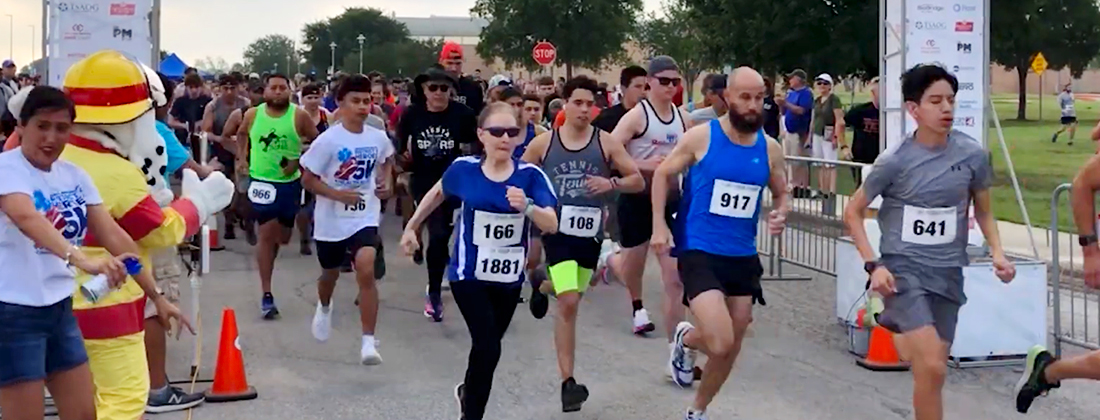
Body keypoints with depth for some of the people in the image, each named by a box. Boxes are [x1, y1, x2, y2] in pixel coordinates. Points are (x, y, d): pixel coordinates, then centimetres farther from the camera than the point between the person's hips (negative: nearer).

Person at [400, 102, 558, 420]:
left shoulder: (530, 176, -13)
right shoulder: (464, 169, -10)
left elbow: (552, 225, -21)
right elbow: (437, 193, 11)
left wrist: (527, 207, -39)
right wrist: (412, 227, 18)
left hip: (509, 278, 2)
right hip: (469, 275, -2)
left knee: (486, 345, 19)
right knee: (488, 347, -17)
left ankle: (468, 392, 50)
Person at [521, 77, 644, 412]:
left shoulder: (606, 142, -1)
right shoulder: (543, 143, -1)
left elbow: (638, 181, 0)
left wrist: (611, 183, -18)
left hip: (590, 233, 3)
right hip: (558, 230, -3)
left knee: (570, 295, 21)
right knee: (569, 303, -15)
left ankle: (543, 288, 60)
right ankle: (567, 382, -10)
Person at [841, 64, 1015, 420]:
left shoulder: (973, 154, -3)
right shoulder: (894, 161, -12)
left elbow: (983, 211, 13)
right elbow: (853, 213, -1)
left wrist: (997, 252, -3)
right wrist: (874, 265, -11)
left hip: (948, 274, 4)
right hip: (903, 270, -4)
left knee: (931, 370, 8)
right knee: (932, 368, -18)